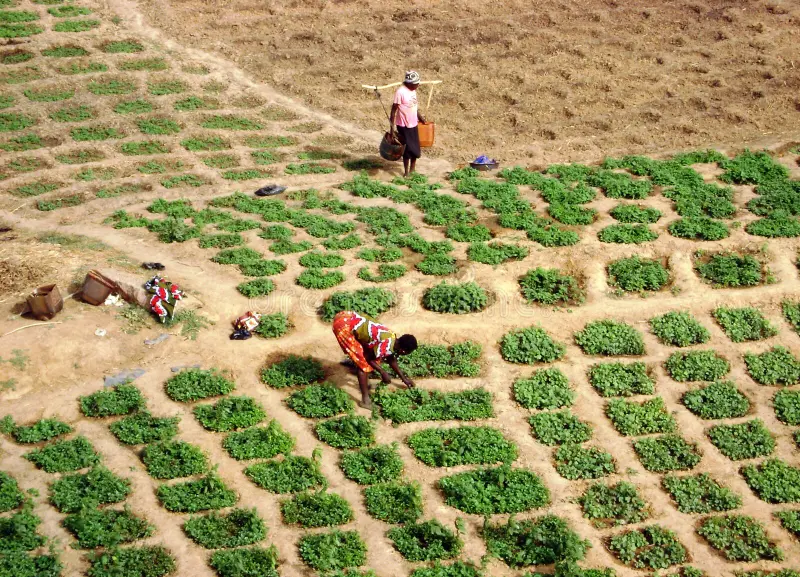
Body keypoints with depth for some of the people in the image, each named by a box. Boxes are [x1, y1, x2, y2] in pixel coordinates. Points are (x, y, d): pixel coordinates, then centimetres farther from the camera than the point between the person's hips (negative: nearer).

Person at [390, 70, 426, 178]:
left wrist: (420, 117, 21)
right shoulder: (400, 92, -20)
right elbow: (394, 110, -17)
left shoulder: (413, 91, 4)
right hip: (404, 126, -7)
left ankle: (413, 170, 30)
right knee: (407, 149, 3)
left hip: (414, 125, 7)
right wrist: (392, 127, -18)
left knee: (415, 148, 14)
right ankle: (406, 173, 17)